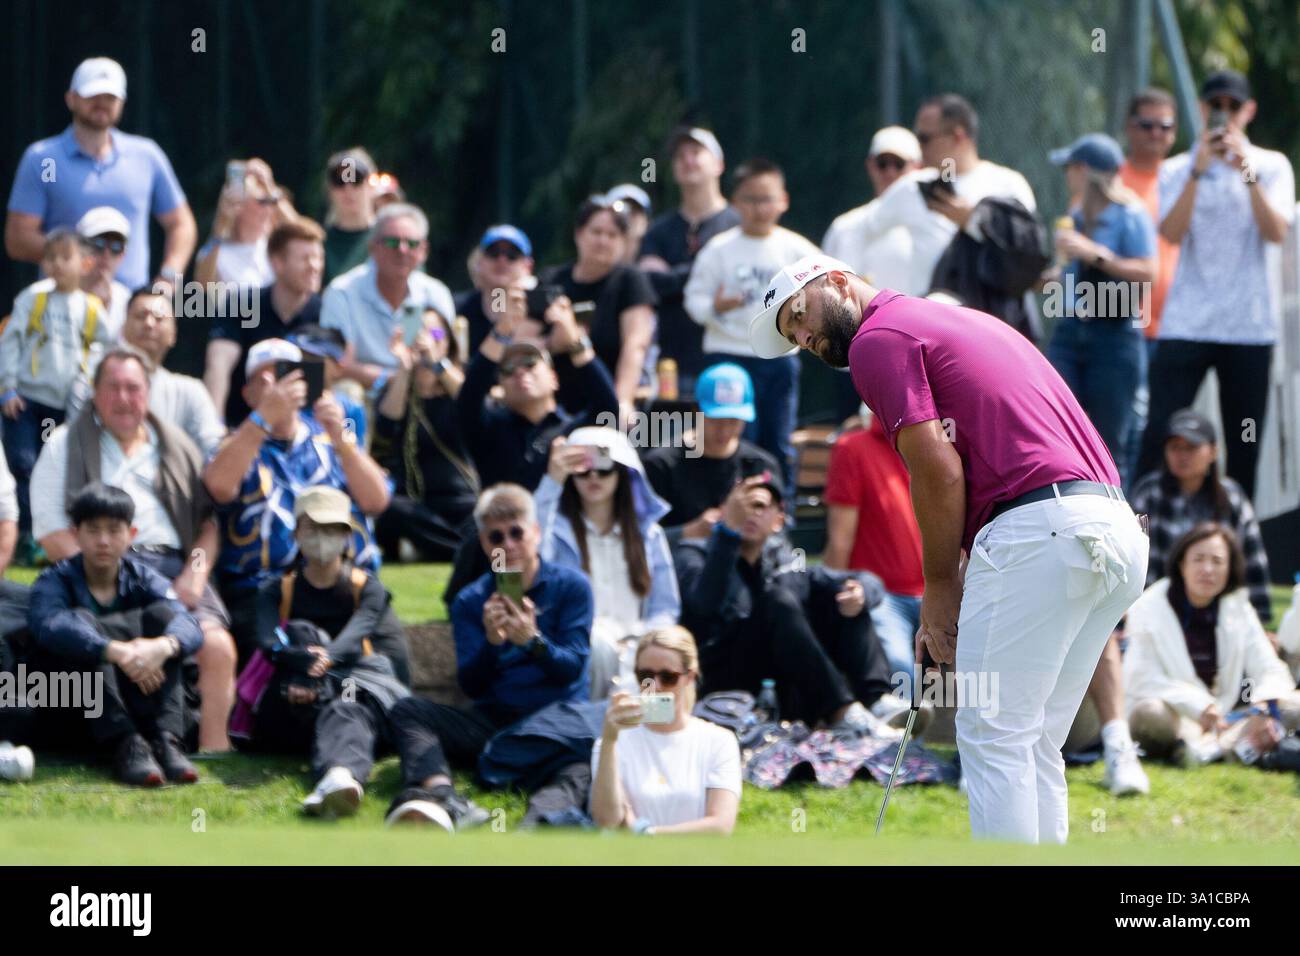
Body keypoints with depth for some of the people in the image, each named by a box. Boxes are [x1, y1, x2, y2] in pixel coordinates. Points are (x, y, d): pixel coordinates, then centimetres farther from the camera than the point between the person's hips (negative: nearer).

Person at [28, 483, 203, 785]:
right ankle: (123, 744, -40)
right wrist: (115, 651, -49)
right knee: (82, 622, -27)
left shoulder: (143, 579, 2)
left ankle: (164, 739, -31)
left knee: (162, 613, -16)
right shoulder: (55, 582, -7)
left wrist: (163, 646, -45)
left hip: (137, 701, 3)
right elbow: (49, 625, -33)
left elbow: (188, 626, -19)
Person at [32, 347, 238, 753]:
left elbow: (209, 520, 19)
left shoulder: (177, 448, 24)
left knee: (218, 645, -25)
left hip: (174, 567, 4)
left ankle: (214, 751, -20)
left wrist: (196, 571, -2)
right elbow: (49, 528, 2)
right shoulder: (66, 445, 13)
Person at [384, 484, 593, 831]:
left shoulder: (571, 587, 7)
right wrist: (491, 642, -18)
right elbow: (470, 685, 2)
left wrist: (533, 641, -24)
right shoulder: (471, 602, 13)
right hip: (493, 721, 3)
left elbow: (572, 668, -3)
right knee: (408, 711, -21)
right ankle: (443, 800, -52)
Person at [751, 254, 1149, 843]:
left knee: (994, 740, -3)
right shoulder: (957, 320, 29)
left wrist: (938, 590, 3)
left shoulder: (879, 337, 1)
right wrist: (959, 584, 19)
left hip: (1040, 529, -9)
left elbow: (938, 472, -8)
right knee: (1035, 747, 13)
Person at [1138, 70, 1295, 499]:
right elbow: (1172, 232, -8)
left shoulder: (1272, 166, 8)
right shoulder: (1177, 170, 9)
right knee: (1160, 431, -9)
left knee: (1245, 440, 3)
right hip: (1186, 323, -1)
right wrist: (1199, 170, -15)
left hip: (1249, 326, 1)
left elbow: (1276, 232, -7)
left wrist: (1247, 173, -16)